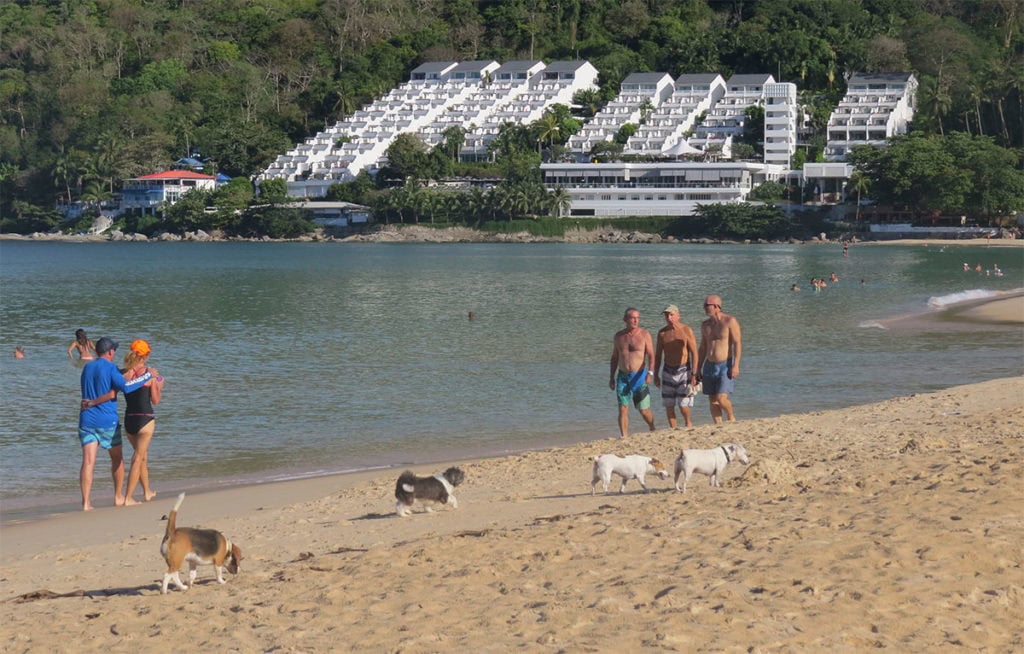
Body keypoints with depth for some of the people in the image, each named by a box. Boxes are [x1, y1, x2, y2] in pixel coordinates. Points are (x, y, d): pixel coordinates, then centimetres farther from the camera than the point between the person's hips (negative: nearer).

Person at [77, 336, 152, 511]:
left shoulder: (87, 367, 12)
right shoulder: (110, 368, -8)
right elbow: (124, 386, -21)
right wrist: (148, 376, -15)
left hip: (87, 420, 4)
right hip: (107, 421, -4)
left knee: (88, 462, -6)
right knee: (117, 459, 17)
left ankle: (86, 502, -17)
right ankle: (118, 497, 26)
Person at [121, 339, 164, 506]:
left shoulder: (124, 373, 0)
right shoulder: (151, 373, -8)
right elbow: (155, 401, -3)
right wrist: (159, 386, 11)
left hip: (129, 419, 4)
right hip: (145, 420, -4)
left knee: (142, 455, 23)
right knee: (138, 458, 0)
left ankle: (147, 492, 36)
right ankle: (128, 498, -5)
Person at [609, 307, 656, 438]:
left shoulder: (645, 334, -3)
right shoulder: (619, 336, 7)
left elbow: (651, 355, -7)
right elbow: (614, 357, 15)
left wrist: (650, 372, -21)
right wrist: (612, 377, 13)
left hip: (639, 376, -3)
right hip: (623, 377, 3)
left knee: (644, 410, 2)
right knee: (623, 409, -5)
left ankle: (653, 430, 28)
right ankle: (624, 437, -2)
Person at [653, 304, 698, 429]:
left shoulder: (687, 331, -6)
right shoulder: (662, 333, 5)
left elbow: (694, 353, -7)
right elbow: (658, 355, 11)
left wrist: (694, 373, -13)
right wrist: (656, 375, 7)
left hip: (683, 371, -4)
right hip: (668, 372, 4)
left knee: (683, 404, -9)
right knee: (668, 405, 3)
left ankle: (688, 422, 15)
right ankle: (673, 429, 13)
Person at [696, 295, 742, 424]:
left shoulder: (730, 321, -7)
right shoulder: (705, 325, 11)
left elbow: (738, 343, -11)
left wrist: (736, 365, -19)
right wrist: (698, 369, 13)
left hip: (725, 365, -6)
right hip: (710, 365, 6)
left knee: (721, 398, -15)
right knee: (712, 400, 3)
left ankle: (731, 417, 11)